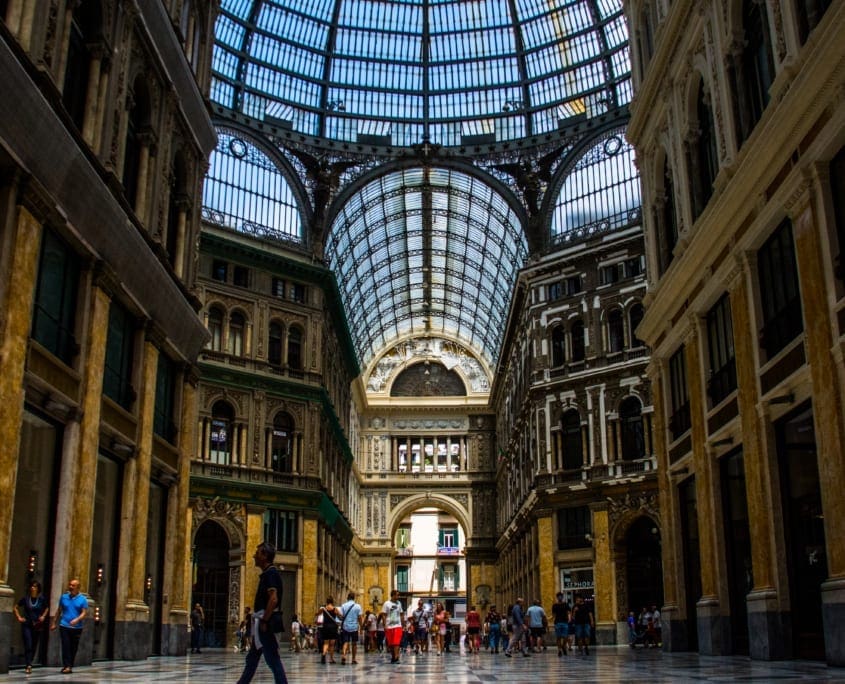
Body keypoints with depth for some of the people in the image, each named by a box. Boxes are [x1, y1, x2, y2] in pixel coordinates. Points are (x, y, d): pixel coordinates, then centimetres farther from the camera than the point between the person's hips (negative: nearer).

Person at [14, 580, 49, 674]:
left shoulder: (42, 599, -1)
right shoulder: (25, 598, -2)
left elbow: (47, 608, 18)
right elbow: (15, 608, 11)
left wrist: (43, 616, 4)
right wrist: (19, 617, 1)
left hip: (37, 625, 2)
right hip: (26, 625, -2)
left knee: (34, 646, 7)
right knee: (28, 646, -11)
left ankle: (29, 664, 20)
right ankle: (29, 665, -15)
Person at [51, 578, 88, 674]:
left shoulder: (82, 599, 0)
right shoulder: (64, 597, 8)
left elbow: (84, 613, -6)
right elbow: (59, 610, 15)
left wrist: (77, 620, -24)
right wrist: (54, 623, 13)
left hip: (77, 628, -1)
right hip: (64, 626, 1)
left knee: (74, 647, 4)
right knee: (65, 646, -9)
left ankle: (70, 666, 14)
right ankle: (67, 666, -10)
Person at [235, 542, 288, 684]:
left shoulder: (270, 573, -14)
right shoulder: (267, 573, 17)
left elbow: (273, 599, -24)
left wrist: (264, 622, -23)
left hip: (264, 622, -10)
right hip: (261, 621, 10)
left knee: (272, 659, -7)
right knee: (251, 658, 15)